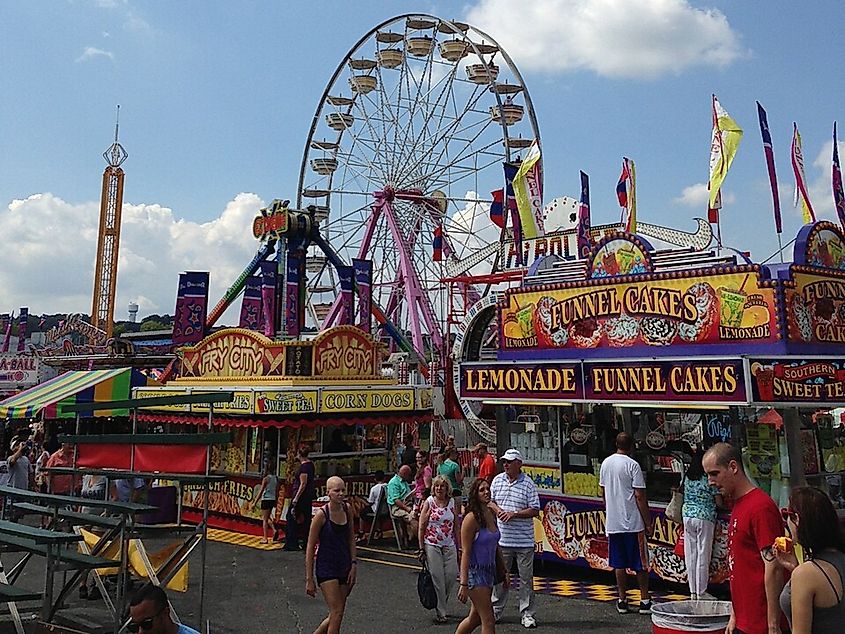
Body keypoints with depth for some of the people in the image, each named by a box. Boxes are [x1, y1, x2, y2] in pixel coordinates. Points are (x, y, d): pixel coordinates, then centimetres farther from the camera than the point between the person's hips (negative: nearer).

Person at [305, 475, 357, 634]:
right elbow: (310, 548, -10)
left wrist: (354, 565, 4)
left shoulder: (347, 509, 0)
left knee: (336, 614, 11)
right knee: (337, 612, -10)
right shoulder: (322, 515, -14)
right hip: (326, 569, -5)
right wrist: (309, 580, -10)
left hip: (345, 568, 6)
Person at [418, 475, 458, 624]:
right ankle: (440, 613, 8)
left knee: (452, 575, 0)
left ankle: (441, 604, 23)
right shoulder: (429, 503, -4)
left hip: (449, 546, 4)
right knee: (437, 579, -2)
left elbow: (455, 525, 12)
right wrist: (421, 548, -7)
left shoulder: (452, 502, 6)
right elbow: (422, 527, -4)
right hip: (432, 546, -4)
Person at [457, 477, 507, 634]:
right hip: (475, 572, -8)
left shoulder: (491, 513, 6)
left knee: (475, 618, 17)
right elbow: (465, 552, -19)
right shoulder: (472, 518, -17)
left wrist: (504, 571, 17)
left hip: (489, 571, 8)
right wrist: (463, 584, -22)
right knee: (489, 621, -4)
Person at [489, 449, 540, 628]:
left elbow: (535, 510, -7)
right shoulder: (497, 480, 6)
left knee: (526, 577, 3)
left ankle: (527, 613, 14)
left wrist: (514, 514, -16)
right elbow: (490, 501, 15)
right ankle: (496, 610, 24)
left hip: (524, 541, -3)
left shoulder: (528, 484, -6)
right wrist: (497, 510, -6)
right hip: (502, 538, 3)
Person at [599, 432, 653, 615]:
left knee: (619, 564, 10)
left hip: (613, 523, 5)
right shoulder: (632, 465, -12)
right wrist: (648, 522, -8)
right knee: (641, 564, 5)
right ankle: (645, 601, 9)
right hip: (633, 523, -5)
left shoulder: (605, 463, 6)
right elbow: (640, 497, -14)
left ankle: (622, 600, 14)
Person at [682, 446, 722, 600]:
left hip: (687, 516, 5)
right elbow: (719, 502, -7)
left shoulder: (687, 477, 4)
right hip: (705, 518, -5)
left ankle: (693, 591, 13)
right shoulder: (710, 480, -10)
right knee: (703, 554, 1)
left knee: (690, 554, 8)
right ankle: (701, 592, 5)